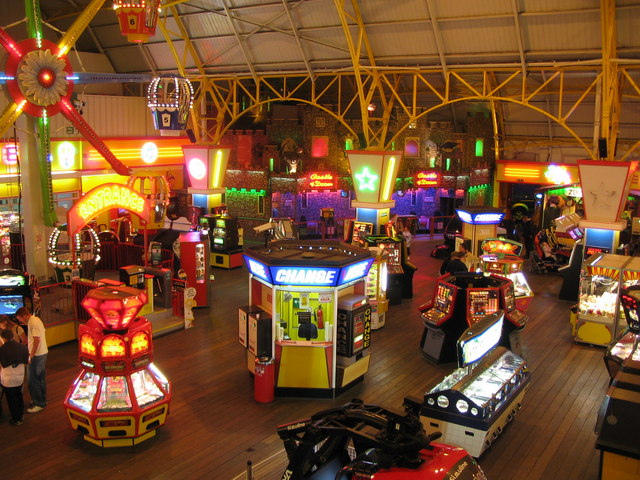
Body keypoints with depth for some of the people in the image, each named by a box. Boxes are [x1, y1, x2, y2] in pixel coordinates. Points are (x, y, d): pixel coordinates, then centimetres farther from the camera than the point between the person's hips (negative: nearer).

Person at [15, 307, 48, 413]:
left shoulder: (32, 322, -20)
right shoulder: (36, 319, 9)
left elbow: (36, 340, -25)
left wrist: (31, 356, -19)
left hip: (37, 355, -10)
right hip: (43, 353, 10)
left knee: (33, 380, 0)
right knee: (41, 378, 19)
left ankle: (38, 404, 7)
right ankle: (42, 400, 30)